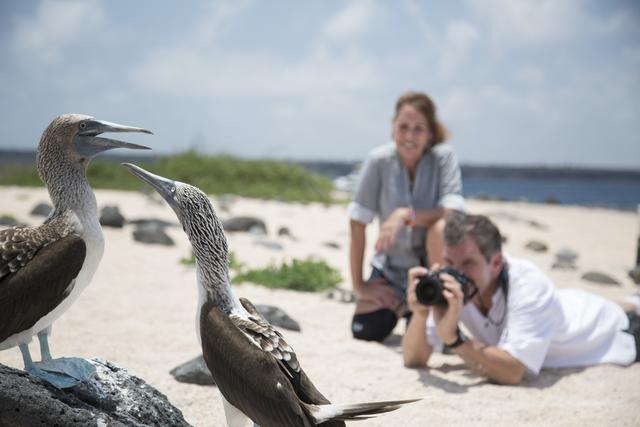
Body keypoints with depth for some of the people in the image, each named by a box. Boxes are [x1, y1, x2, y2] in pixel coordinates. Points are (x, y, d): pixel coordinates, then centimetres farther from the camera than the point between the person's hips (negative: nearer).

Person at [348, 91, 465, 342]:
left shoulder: (443, 157, -15)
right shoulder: (379, 161, -14)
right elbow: (358, 225, -12)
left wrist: (406, 215, -39)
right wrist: (359, 286, -11)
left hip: (432, 261, -1)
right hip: (391, 267, 2)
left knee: (442, 227, -34)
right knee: (364, 331, -15)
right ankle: (403, 306, 20)